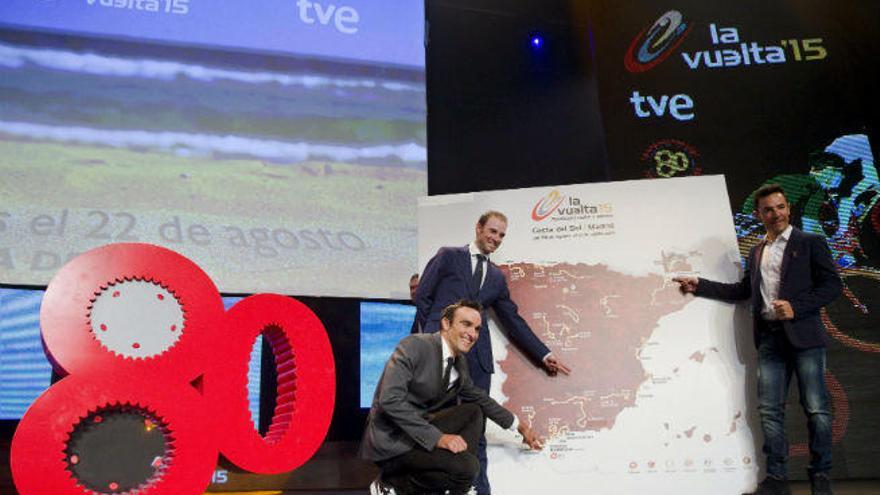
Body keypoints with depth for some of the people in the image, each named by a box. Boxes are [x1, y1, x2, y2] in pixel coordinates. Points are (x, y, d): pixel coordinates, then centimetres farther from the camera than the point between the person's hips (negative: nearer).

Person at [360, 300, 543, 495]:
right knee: (467, 466, -20)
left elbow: (480, 398, 23)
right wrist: (437, 437, -29)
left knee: (474, 411, 5)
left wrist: (519, 426, 23)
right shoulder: (414, 346, -19)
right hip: (392, 439, -9)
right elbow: (390, 399, -28)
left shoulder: (459, 363, 5)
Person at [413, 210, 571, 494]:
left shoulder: (497, 277, 22)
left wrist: (544, 355, 18)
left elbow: (513, 321, 22)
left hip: (476, 355, 4)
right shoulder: (448, 256, 9)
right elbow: (422, 296, 4)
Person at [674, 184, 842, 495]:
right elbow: (743, 290, 20)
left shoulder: (810, 244, 3)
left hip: (803, 336, -4)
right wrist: (699, 286, 14)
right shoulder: (756, 252, 19)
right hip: (770, 338, 4)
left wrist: (796, 307, -15)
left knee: (816, 408, -1)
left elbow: (832, 284, -3)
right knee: (769, 410, 2)